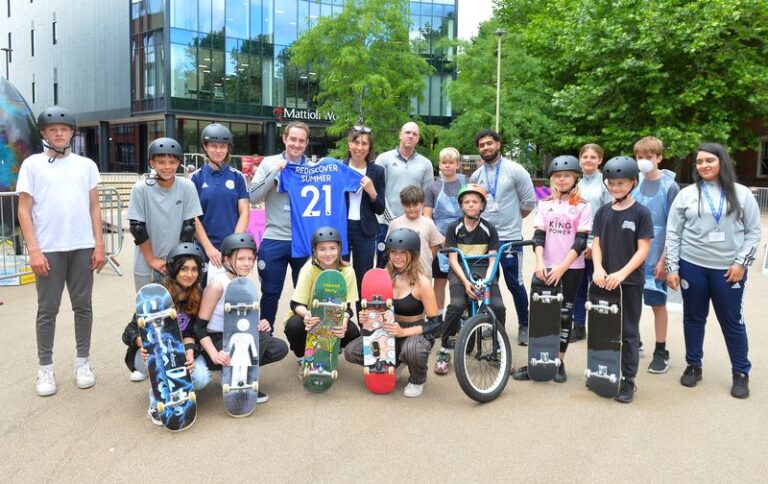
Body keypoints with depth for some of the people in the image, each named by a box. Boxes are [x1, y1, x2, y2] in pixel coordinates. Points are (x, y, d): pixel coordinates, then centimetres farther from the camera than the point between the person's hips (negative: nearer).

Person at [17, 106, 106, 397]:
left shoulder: (86, 165, 10)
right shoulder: (32, 164, 5)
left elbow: (94, 207, 10)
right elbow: (24, 210, 1)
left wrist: (99, 244, 2)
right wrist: (33, 250, -8)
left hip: (82, 247, 2)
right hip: (48, 249, -2)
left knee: (83, 306, 7)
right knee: (48, 309, 5)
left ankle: (82, 362, 19)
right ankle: (45, 368, 15)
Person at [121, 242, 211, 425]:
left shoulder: (198, 297, -7)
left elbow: (189, 333, -7)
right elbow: (130, 331, -16)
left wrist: (189, 352, -29)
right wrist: (143, 343, -38)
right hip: (149, 354, -2)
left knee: (200, 378, -26)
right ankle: (157, 401, -19)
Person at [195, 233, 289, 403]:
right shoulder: (217, 285, -19)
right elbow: (199, 327, -20)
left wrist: (260, 324, -12)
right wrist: (214, 354, -33)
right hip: (214, 343, -7)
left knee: (280, 348, -4)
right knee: (260, 337, -27)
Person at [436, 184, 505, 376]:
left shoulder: (489, 229, 1)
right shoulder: (454, 227, -1)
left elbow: (493, 260, -1)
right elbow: (453, 259, -5)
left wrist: (486, 281, -19)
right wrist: (465, 281, -19)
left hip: (484, 270, 1)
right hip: (460, 271, -1)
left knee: (498, 306, -21)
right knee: (457, 305, -28)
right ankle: (444, 351, -12)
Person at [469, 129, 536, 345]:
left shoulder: (515, 170, -6)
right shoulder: (476, 176, 8)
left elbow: (529, 202, -2)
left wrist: (511, 219, 7)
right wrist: (484, 219, 10)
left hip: (509, 238, -4)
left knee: (515, 284, 1)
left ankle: (524, 325, 17)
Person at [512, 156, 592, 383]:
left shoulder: (583, 206, -1)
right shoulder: (545, 204, 7)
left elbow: (580, 242, -8)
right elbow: (539, 235, 0)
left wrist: (562, 268, -16)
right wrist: (539, 262, -15)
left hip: (571, 268, -2)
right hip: (546, 267, 2)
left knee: (565, 314, 6)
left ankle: (559, 363, 15)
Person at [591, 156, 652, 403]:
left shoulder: (641, 213, -6)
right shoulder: (603, 212, 6)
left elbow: (643, 249, -10)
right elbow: (596, 243, 4)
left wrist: (622, 273, -21)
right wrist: (598, 268, -15)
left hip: (630, 281, -3)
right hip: (605, 280, 4)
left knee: (629, 331, 5)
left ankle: (628, 380, 13)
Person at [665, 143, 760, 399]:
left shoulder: (741, 194, 2)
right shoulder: (687, 194, 2)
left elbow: (754, 232, 3)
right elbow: (672, 233, 2)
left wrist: (741, 263, -7)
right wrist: (672, 268, -3)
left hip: (729, 269, -1)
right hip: (692, 266, 1)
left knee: (733, 322, 6)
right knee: (694, 318, 11)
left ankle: (741, 372, 22)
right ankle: (693, 365, 27)